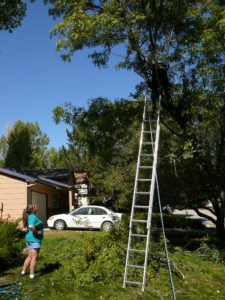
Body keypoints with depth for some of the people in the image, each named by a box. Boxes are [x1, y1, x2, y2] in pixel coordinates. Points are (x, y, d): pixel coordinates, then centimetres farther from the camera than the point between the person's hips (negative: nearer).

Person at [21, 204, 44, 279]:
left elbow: (27, 226, 26)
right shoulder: (33, 216, -17)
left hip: (29, 239, 10)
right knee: (34, 258, -2)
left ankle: (23, 271, 26)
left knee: (29, 257, 19)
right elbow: (31, 226, -34)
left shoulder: (29, 216, 13)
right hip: (34, 239, -10)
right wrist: (37, 232, -20)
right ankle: (32, 275, 3)